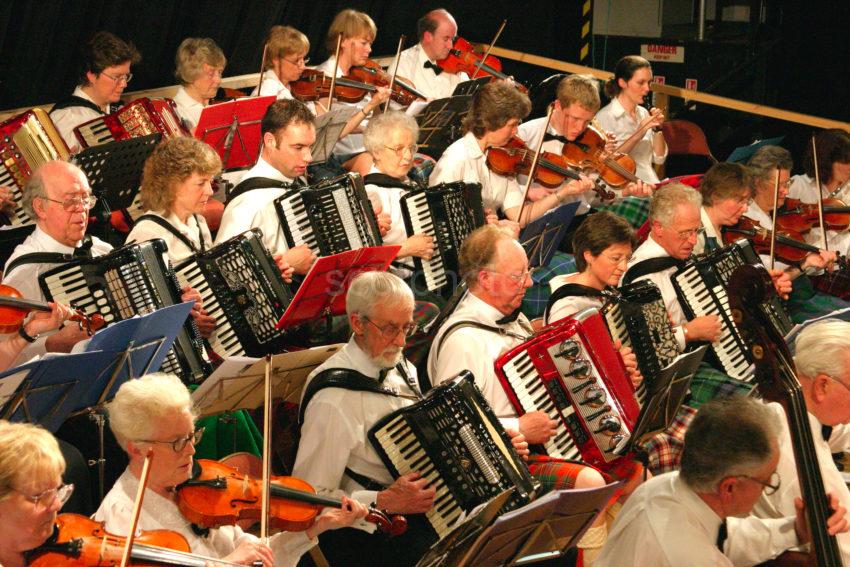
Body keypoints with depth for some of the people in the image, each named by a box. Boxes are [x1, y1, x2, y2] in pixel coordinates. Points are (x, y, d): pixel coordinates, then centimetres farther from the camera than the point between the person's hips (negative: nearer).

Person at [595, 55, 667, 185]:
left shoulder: (644, 113, 14)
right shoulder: (604, 117, -5)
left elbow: (659, 158, 15)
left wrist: (658, 129, 0)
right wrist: (638, 135, -18)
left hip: (651, 184, 6)